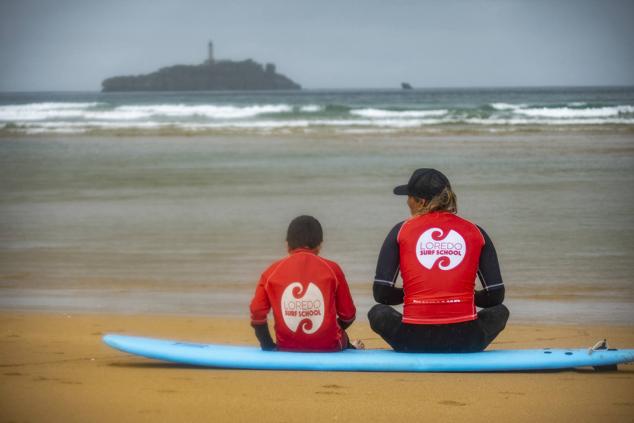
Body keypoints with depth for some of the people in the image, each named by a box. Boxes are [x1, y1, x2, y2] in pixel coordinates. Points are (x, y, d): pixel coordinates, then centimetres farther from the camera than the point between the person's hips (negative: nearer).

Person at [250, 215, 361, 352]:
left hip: (287, 349, 0)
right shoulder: (331, 269, -3)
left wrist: (269, 348, 8)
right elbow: (348, 315, 3)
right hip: (328, 348, 0)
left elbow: (257, 313, -6)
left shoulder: (272, 272, -1)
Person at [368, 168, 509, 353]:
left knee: (378, 313, 32)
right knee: (500, 311, 32)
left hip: (414, 343, 0)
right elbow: (496, 296, 5)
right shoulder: (475, 232, 6)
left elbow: (381, 294, 1)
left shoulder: (401, 231, 3)